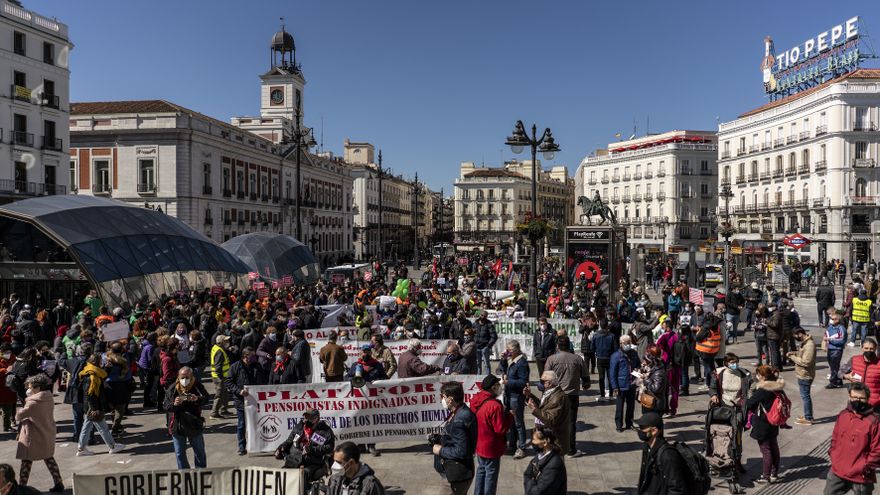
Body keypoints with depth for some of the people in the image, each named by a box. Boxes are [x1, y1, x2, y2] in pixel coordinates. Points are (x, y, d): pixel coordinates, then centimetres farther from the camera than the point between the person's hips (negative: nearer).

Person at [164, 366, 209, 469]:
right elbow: (166, 406, -10)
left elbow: (206, 399, -12)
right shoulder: (172, 389, -8)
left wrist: (197, 399, -33)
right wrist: (174, 404, -32)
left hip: (194, 425, 0)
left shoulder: (197, 386, -7)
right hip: (178, 425, 0)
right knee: (180, 453, 11)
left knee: (199, 452, 14)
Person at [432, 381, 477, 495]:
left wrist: (440, 450, -15)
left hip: (458, 476, -10)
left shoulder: (459, 420, -26)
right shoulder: (461, 412, 6)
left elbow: (461, 451, -28)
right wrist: (438, 439, 3)